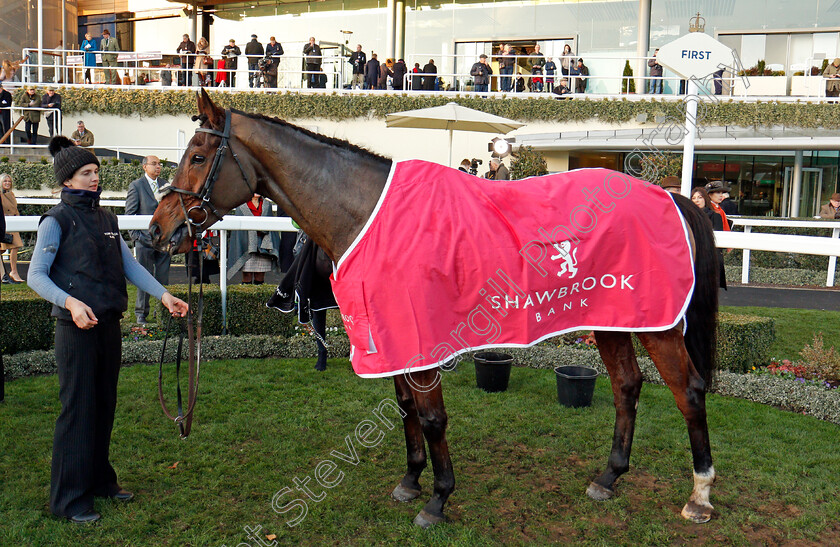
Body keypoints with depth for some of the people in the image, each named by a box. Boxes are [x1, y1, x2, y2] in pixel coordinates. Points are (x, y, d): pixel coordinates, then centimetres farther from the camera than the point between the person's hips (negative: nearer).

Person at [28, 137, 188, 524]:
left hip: (109, 324, 7)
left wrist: (164, 295, 0)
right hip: (76, 327, -7)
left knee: (105, 404, 14)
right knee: (78, 408, -1)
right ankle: (70, 498, 11)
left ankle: (100, 480, 30)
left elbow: (130, 266, 11)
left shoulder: (106, 218, 12)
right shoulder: (57, 220, -7)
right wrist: (71, 302, -27)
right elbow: (36, 276, -11)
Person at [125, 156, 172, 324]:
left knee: (163, 277, 5)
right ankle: (141, 313, 10)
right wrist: (135, 235, -8)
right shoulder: (136, 185, 0)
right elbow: (129, 213, -1)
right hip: (145, 239, -4)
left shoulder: (165, 184, 14)